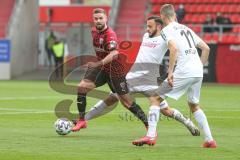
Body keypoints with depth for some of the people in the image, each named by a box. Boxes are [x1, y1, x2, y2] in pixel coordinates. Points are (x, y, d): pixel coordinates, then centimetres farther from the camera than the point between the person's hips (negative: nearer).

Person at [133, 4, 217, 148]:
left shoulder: (167, 30, 0)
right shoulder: (186, 29, 23)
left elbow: (174, 48, -18)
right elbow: (206, 48, 22)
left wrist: (170, 72, -17)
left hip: (183, 72, -7)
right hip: (198, 73, 7)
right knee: (194, 105, 24)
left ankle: (150, 136, -7)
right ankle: (209, 140, 17)